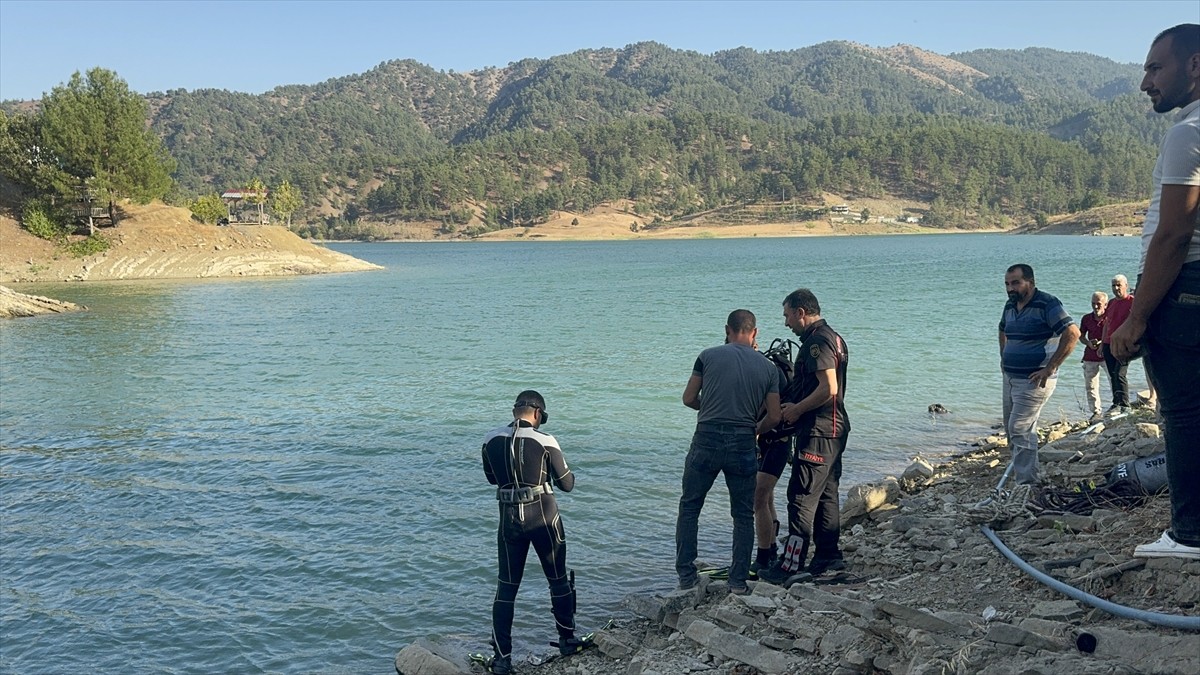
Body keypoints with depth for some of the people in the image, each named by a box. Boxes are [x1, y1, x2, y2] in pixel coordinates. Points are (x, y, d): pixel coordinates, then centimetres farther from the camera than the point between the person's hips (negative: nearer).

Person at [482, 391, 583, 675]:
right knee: (558, 580, 18)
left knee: (506, 587, 10)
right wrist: (570, 475, 18)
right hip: (543, 516, -2)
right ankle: (567, 639, 32)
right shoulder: (545, 441, -12)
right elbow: (566, 484, -4)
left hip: (509, 518, 2)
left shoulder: (491, 440, -2)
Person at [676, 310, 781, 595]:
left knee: (689, 507, 15)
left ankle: (686, 574, 16)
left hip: (706, 441, -1)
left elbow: (688, 398, 4)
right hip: (743, 447, 1)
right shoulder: (768, 367, 5)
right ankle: (738, 581, 15)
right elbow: (774, 417, 4)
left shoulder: (709, 355, 1)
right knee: (743, 515, 15)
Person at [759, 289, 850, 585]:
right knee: (826, 495, 15)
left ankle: (790, 565, -6)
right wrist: (795, 404, 15)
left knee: (802, 497, -9)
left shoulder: (817, 342, -16)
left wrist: (796, 409, -14)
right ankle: (828, 557, 22)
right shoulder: (832, 337, 17)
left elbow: (828, 388, -25)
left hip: (817, 432, -11)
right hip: (833, 429, 11)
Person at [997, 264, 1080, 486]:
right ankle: (1019, 474, 29)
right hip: (1010, 378, 9)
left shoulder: (1046, 304, -14)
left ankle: (1027, 483, -12)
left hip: (1034, 381, -9)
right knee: (1012, 430, 15)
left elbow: (1072, 333, -22)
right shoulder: (1010, 306, 11)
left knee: (1020, 429, -15)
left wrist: (1050, 368, -21)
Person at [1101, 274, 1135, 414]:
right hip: (1109, 344, 7)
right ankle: (1117, 404, 13)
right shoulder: (1112, 303, 16)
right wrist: (1102, 342, 20)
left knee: (1119, 374, -13)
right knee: (1113, 376, 7)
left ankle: (1123, 405, -11)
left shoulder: (1132, 301, -4)